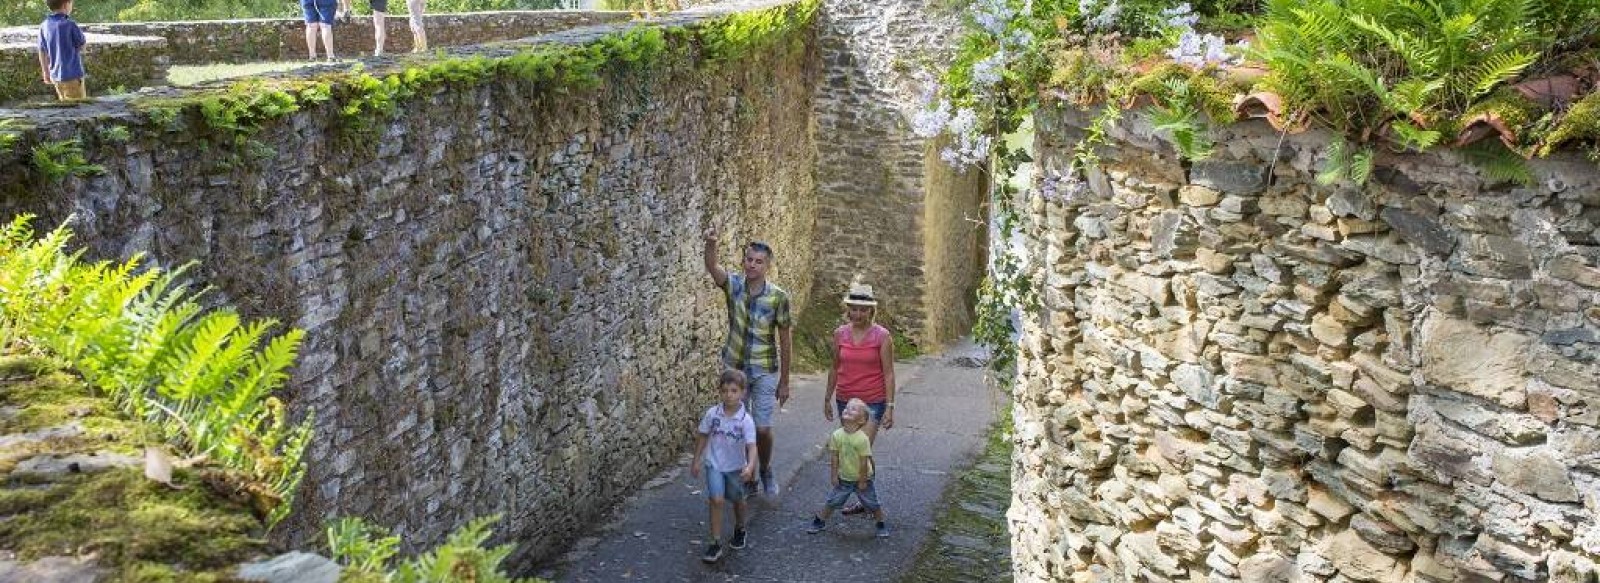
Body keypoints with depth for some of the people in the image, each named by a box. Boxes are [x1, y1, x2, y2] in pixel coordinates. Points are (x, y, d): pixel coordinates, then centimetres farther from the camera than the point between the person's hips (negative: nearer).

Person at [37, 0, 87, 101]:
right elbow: (82, 45, -3)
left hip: (56, 76, 6)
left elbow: (42, 52, 9)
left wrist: (46, 72, 20)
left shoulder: (44, 26, 1)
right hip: (72, 75, -6)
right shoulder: (70, 25, -17)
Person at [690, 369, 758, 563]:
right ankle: (716, 544, -8)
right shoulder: (712, 414, -13)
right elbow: (702, 436, 1)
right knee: (716, 500, -15)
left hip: (736, 467, 0)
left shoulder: (746, 420, -19)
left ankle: (739, 530, 47)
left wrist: (750, 466, -42)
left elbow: (751, 446, -25)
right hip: (714, 464, 0)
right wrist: (696, 460, 6)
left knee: (737, 500, 18)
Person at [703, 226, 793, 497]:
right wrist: (710, 245, -53)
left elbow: (785, 339, -6)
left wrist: (784, 381, -4)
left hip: (765, 372, -2)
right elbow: (712, 268, -30)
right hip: (734, 368, 2)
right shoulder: (733, 285, -8)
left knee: (763, 429, -1)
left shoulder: (778, 297, -12)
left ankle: (766, 470, 28)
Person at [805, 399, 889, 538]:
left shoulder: (862, 439, -24)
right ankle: (819, 521, 29)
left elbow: (864, 461, -18)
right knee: (832, 501, 12)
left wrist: (863, 481, -13)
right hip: (843, 479, 3)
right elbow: (835, 457, -4)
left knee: (873, 504, 8)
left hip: (861, 479, -3)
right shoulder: (836, 435, -12)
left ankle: (881, 525, 28)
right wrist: (834, 476, -3)